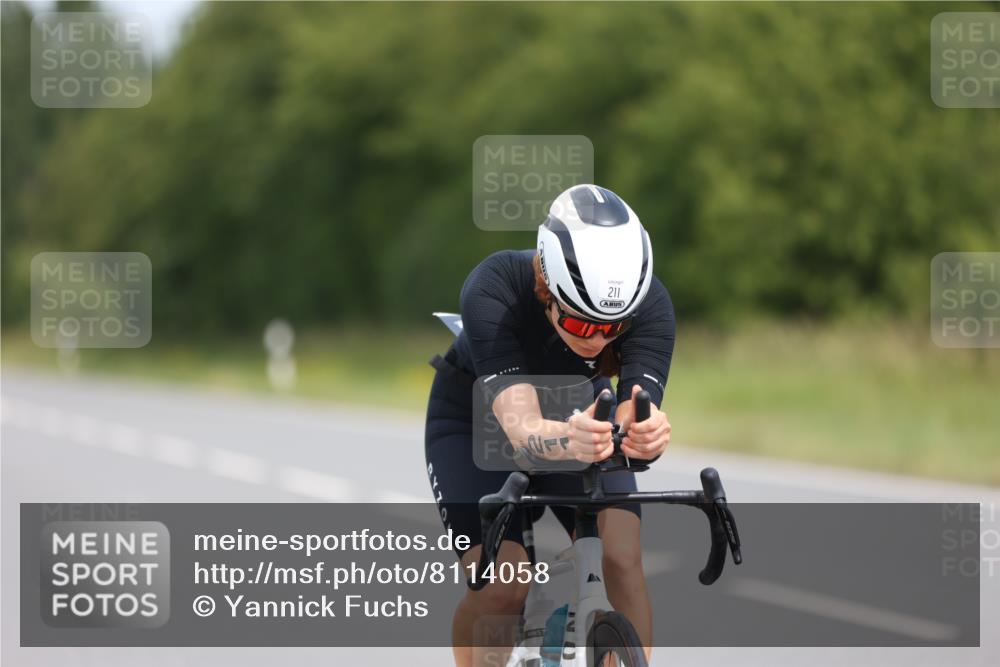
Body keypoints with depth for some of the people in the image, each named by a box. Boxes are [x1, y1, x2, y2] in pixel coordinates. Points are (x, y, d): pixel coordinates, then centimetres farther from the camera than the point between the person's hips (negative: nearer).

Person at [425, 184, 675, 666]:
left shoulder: (650, 305, -31)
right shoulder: (493, 291, -38)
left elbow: (636, 422, -41)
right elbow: (521, 426, -48)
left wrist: (645, 435, -65)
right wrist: (567, 440, -71)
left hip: (579, 413, 2)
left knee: (621, 562, -22)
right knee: (501, 588, -20)